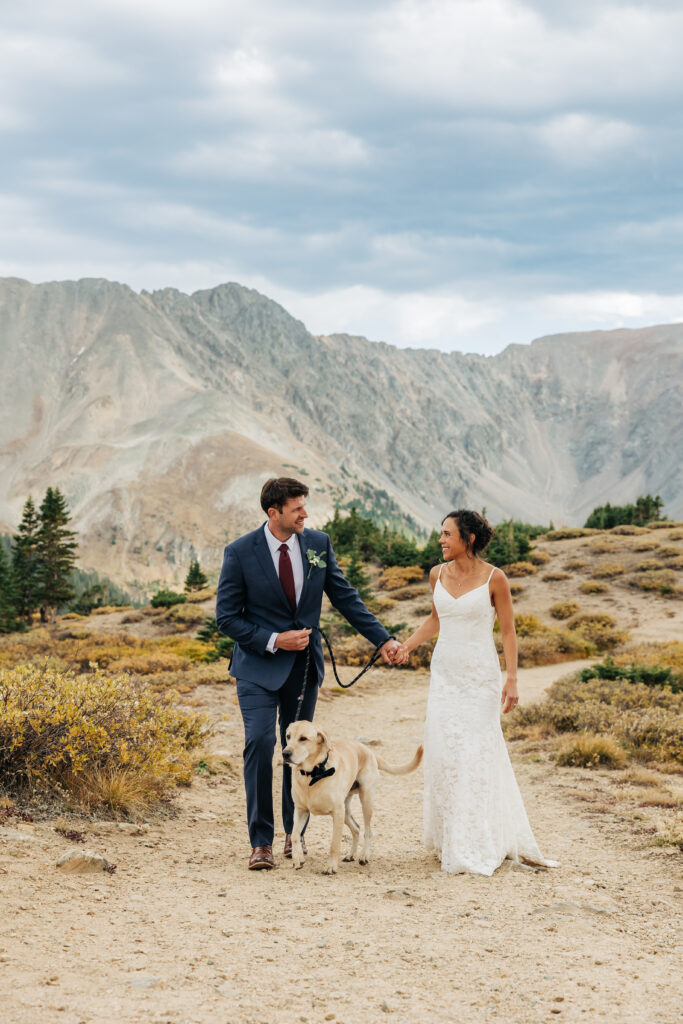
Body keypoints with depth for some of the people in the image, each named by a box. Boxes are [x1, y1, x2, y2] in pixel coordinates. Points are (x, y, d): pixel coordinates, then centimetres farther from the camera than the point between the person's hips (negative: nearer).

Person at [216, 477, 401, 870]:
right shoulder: (241, 553, -11)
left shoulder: (318, 544, -1)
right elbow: (227, 617, -7)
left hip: (303, 663, 4)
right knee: (260, 742, -15)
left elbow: (346, 597, 6)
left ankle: (294, 831, 27)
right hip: (259, 665, -3)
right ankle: (261, 842, -7)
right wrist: (273, 641, -17)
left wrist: (383, 638, 0)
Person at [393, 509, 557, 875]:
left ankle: (476, 848, 4)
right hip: (445, 673, 5)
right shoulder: (437, 575, 4)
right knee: (443, 752, 2)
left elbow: (508, 630, -5)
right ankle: (449, 840, 14)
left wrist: (512, 679, -10)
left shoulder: (494, 578, -9)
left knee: (476, 755, -4)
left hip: (480, 675, -5)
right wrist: (407, 646, 10)